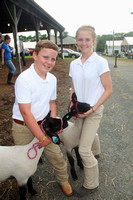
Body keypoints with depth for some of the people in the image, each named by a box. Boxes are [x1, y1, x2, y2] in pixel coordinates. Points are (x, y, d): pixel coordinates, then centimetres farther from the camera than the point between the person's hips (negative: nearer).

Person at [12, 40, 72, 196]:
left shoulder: (52, 79, -1)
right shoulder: (24, 79, -23)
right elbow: (26, 113, -23)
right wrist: (42, 138, -18)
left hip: (43, 123, 5)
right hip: (23, 128, -4)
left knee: (56, 155, 9)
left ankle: (63, 181, 38)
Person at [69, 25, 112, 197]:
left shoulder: (100, 62, -13)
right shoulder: (74, 64, 3)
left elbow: (108, 90, -11)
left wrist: (92, 109, -16)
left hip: (94, 111, -5)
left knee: (84, 149, -3)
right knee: (84, 143, 16)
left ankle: (91, 185, 22)